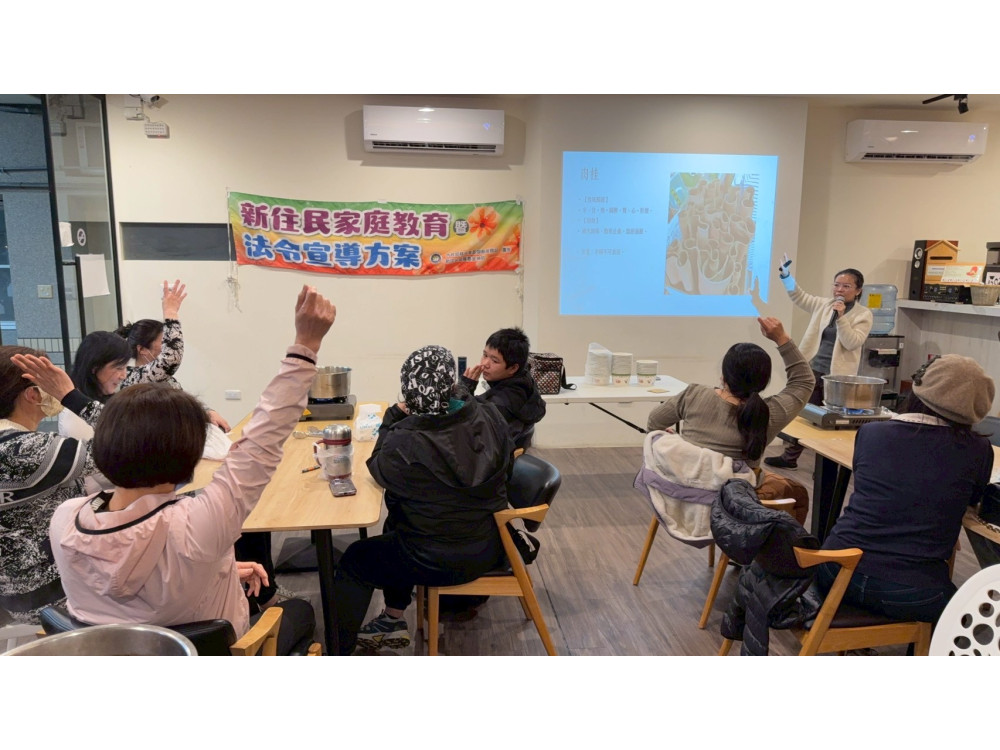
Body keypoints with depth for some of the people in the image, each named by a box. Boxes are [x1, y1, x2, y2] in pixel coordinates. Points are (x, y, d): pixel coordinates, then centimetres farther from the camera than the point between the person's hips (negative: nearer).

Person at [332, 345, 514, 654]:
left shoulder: (405, 442, -26)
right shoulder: (490, 416, -12)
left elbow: (379, 468, -3)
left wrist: (394, 417, 0)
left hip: (441, 560, -6)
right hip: (490, 545, 6)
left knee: (354, 561, 19)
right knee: (398, 527, 31)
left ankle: (339, 649, 33)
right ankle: (394, 620, 39)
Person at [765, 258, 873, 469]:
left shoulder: (864, 315, -4)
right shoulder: (825, 304, 8)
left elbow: (852, 343, -15)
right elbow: (800, 297, 20)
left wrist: (841, 316, -23)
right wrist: (786, 276, 9)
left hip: (837, 376, -4)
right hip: (813, 370, 5)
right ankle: (789, 456, 16)